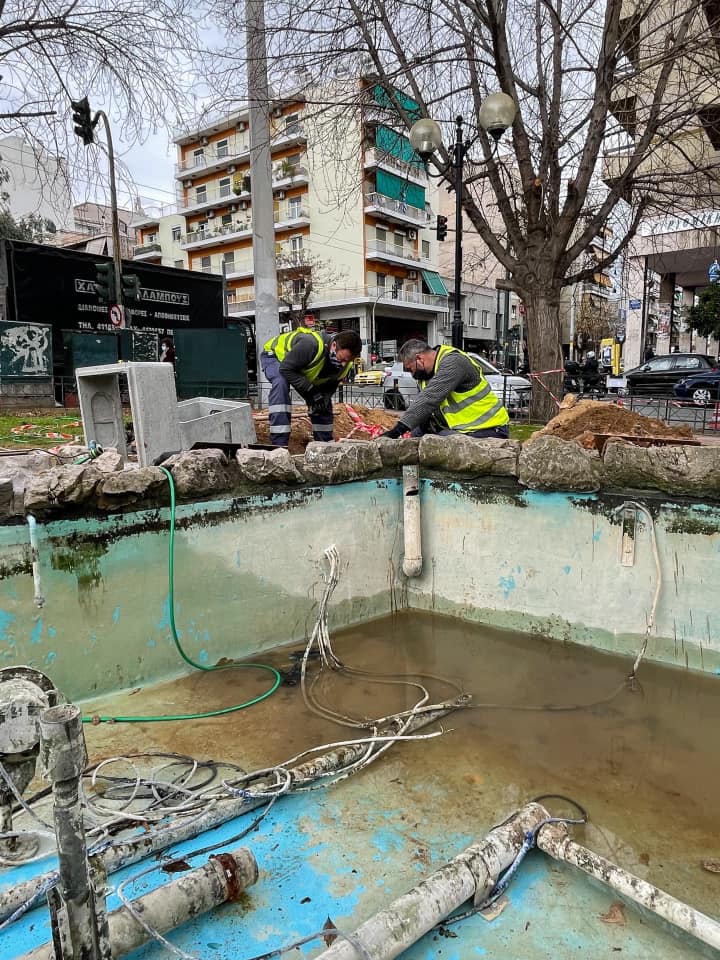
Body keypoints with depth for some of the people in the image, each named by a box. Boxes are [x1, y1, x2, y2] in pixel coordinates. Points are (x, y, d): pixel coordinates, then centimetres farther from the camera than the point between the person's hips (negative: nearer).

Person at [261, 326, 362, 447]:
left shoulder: (345, 364, -20)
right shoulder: (311, 344, -45)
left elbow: (331, 385, -5)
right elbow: (286, 369, -38)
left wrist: (325, 397, -27)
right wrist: (311, 389, -41)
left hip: (302, 368, 7)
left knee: (323, 401, 0)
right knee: (280, 383, -36)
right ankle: (279, 444, -36)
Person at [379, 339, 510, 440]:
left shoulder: (452, 362, -20)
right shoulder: (428, 371, 10)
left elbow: (429, 399, -31)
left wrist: (398, 430, -36)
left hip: (487, 429, -9)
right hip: (462, 426, 9)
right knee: (418, 432, 3)